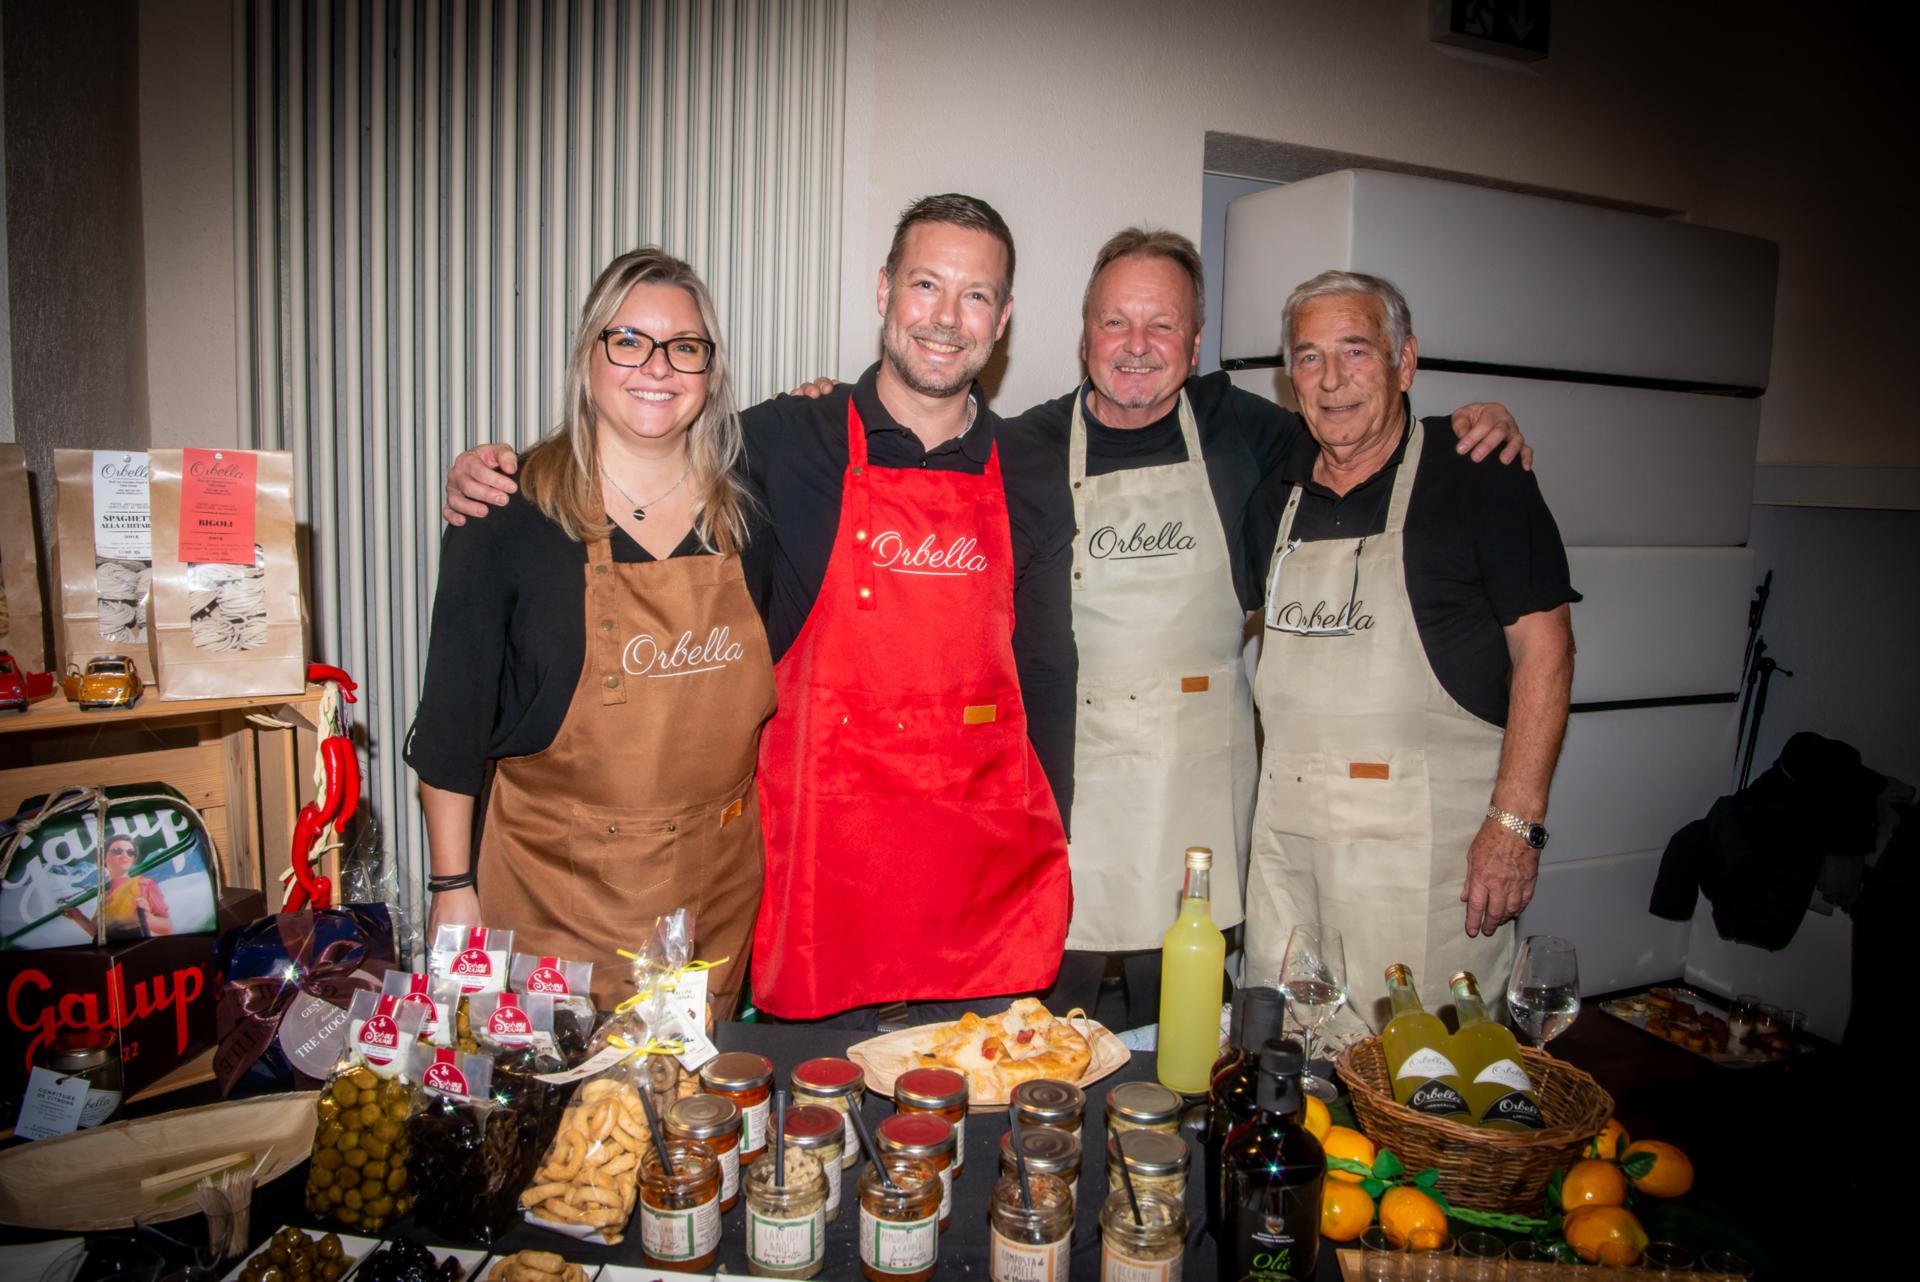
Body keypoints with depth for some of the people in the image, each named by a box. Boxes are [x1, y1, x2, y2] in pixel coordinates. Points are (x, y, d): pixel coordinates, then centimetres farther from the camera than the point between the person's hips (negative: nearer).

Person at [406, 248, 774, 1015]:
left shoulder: (744, 507, 2)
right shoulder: (510, 512, -7)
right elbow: (454, 712, -3)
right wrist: (453, 885, -3)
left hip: (717, 889, 3)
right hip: (554, 887, -3)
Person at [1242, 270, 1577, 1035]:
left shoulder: (1478, 476, -5)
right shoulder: (1277, 492, 11)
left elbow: (1543, 647, -7)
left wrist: (1515, 821, -13)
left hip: (1423, 836, -5)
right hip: (1285, 824, 5)